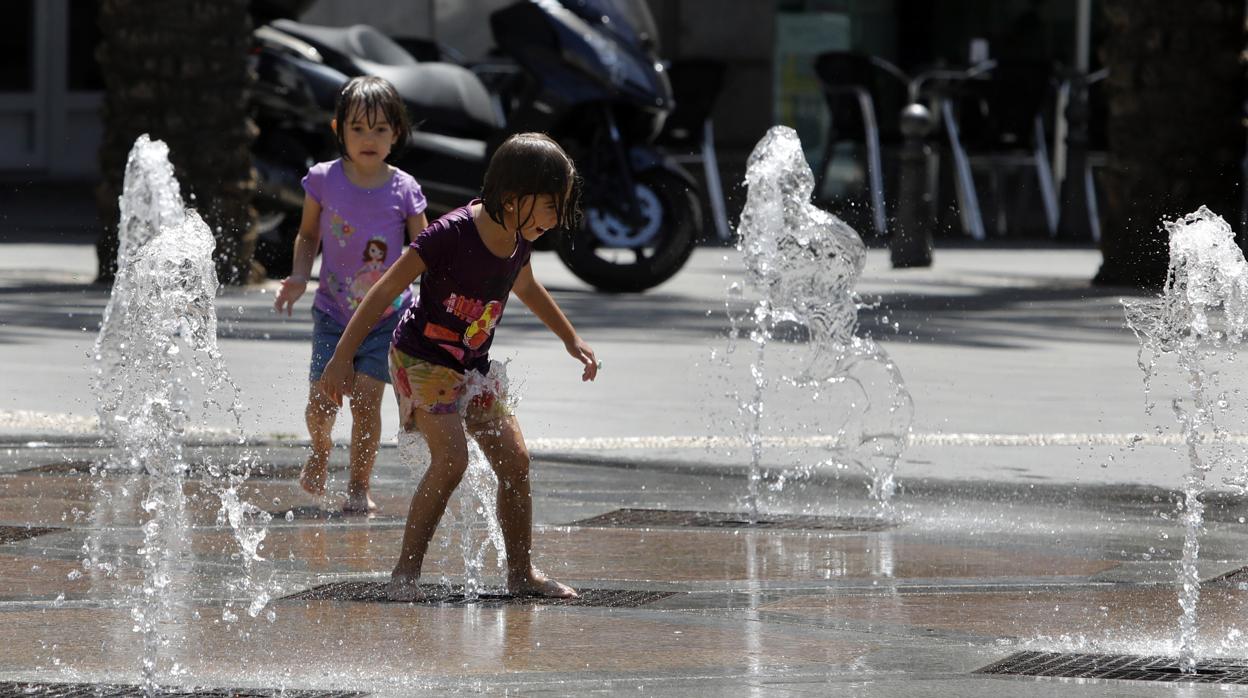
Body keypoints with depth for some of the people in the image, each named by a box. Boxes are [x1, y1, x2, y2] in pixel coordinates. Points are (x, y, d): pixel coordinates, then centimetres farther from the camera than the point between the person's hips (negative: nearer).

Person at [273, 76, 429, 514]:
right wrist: (300, 276, -6)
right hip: (334, 313, 1)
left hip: (387, 314, -1)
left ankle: (359, 488, 7)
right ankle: (320, 450, 29)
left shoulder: (403, 190, -6)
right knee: (321, 400, -6)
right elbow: (308, 235, 10)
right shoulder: (324, 180, -4)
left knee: (366, 398, -10)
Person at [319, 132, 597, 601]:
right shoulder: (451, 234, -26)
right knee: (451, 459, -22)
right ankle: (406, 573, -15)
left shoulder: (518, 238, -3)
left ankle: (522, 572, 14)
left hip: (474, 366, 7)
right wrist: (341, 359, -23)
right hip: (422, 360, -7)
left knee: (514, 460, 1)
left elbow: (525, 287, 22)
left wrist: (571, 340, 29)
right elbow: (385, 292, -22)